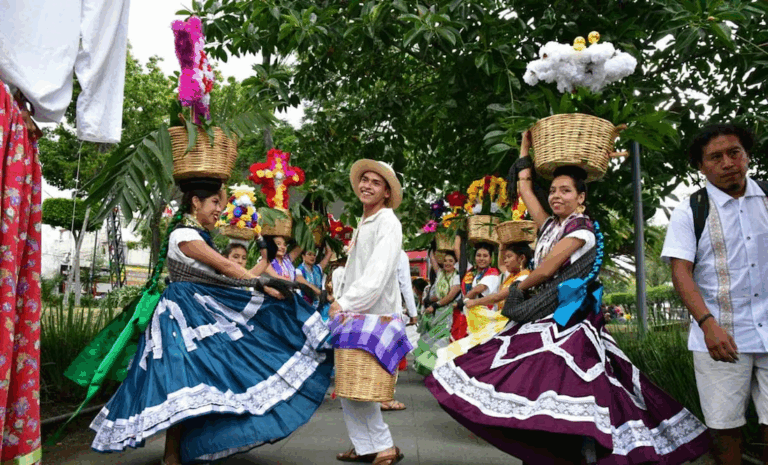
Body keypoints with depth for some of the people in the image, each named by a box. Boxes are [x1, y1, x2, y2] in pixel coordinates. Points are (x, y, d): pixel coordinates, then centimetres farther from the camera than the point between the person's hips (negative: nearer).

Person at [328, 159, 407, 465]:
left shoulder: (387, 223, -9)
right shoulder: (363, 224, 19)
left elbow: (377, 273, -21)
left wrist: (346, 304, -24)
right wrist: (341, 302, 9)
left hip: (374, 316, -9)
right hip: (353, 314, 9)